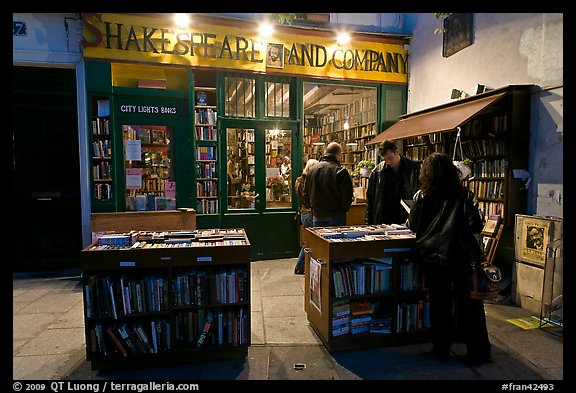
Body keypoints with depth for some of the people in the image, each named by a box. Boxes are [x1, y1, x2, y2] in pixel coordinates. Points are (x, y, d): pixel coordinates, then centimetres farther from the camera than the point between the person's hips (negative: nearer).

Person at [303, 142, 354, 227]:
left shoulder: (312, 170, 3)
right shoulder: (341, 171, -12)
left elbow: (306, 194, 10)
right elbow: (347, 196, -12)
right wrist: (344, 209, 6)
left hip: (317, 215, 5)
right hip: (336, 215, -4)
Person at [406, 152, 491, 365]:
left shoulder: (421, 196, -1)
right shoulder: (464, 195, -4)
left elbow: (412, 226, 4)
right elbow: (476, 226, -7)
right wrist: (461, 229, 13)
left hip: (430, 257, 1)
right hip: (459, 257, -1)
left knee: (439, 303, 13)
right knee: (469, 304, 13)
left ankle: (441, 350, 25)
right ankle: (478, 352, 25)